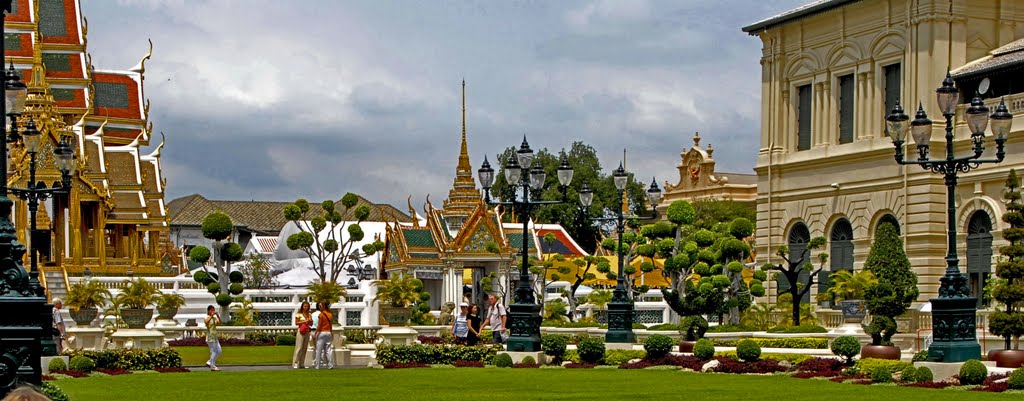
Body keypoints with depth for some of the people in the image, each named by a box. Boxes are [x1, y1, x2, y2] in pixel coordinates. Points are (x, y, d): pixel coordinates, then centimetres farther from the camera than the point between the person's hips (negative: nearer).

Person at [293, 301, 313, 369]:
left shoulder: (309, 315, 13)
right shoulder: (299, 314, -2)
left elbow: (311, 324, 16)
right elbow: (296, 323, -7)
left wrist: (310, 321, -5)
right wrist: (304, 321, -14)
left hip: (307, 332, 6)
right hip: (301, 332, -6)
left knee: (305, 348, 5)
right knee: (299, 347, -10)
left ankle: (301, 364, 9)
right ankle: (295, 363, -10)